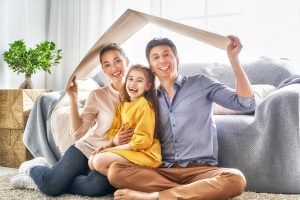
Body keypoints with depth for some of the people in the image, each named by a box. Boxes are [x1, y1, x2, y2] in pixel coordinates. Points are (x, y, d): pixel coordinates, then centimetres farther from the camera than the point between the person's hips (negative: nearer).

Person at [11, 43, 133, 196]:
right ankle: (35, 167, 15)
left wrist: (118, 142, -18)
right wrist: (73, 98, -10)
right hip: (87, 147, 0)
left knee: (95, 187, -33)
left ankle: (39, 180, -9)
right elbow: (78, 132, -5)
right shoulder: (97, 95, 0)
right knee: (51, 185, -22)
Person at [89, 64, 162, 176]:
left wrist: (113, 148, -13)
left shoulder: (144, 105, -13)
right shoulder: (123, 105, 13)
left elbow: (143, 140, -17)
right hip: (126, 148, 8)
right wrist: (107, 145, -7)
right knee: (92, 160, 1)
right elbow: (114, 130, 14)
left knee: (99, 161, -20)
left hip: (144, 153, -8)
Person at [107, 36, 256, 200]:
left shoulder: (201, 83, 8)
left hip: (200, 169, -2)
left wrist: (233, 58, -6)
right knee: (115, 171, -24)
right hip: (163, 171, 2)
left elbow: (246, 103, -1)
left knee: (235, 179, -35)